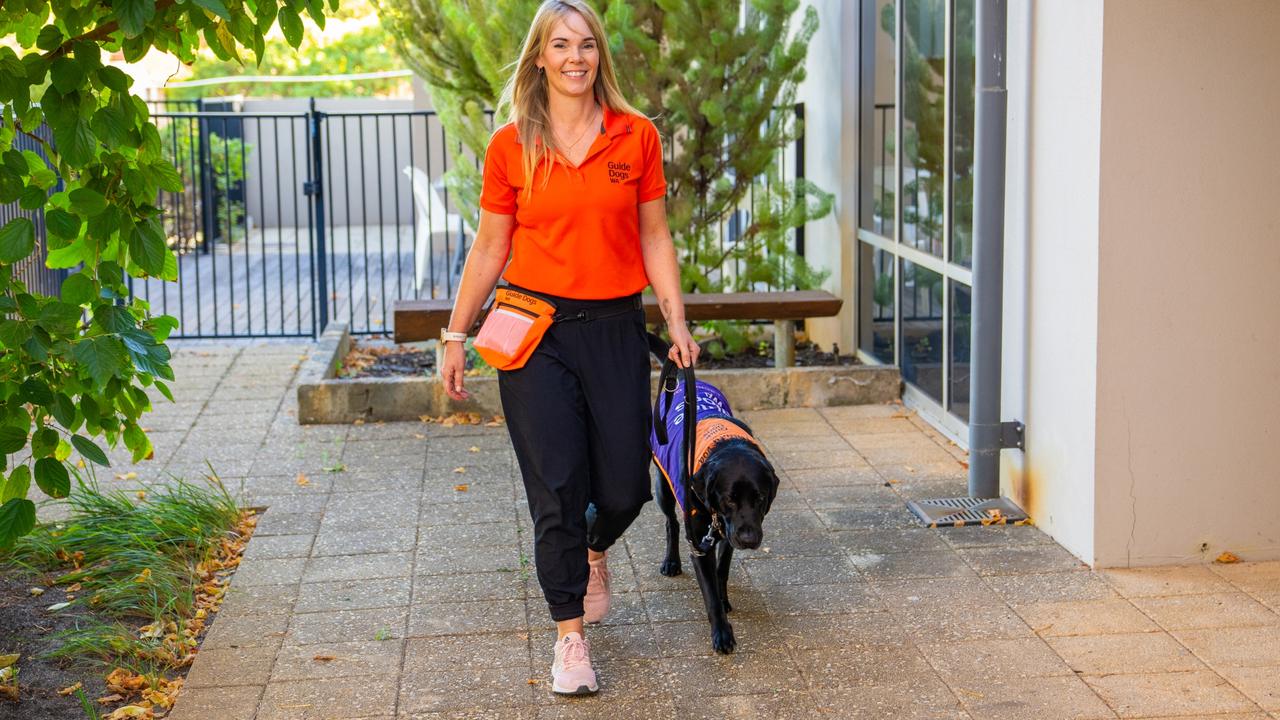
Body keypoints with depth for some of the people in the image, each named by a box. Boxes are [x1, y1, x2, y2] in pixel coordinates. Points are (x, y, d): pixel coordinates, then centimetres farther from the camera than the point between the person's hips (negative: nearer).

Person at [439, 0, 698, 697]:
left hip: (614, 329, 1)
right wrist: (456, 334, 6)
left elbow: (654, 238, 8)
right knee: (557, 489, -1)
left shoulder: (637, 137, 2)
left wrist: (677, 324, 2)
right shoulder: (511, 147, 0)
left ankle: (594, 551, 41)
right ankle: (570, 634, 11)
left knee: (624, 487, 4)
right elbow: (489, 248, 6)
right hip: (534, 329, -1)